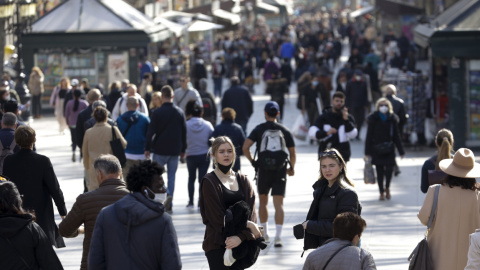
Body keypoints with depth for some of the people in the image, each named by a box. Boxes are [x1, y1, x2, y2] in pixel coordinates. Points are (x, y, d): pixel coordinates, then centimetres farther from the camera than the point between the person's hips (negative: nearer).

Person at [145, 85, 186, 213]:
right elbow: (184, 132, 9)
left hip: (160, 149, -4)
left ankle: (167, 194, -18)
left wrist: (147, 148, -2)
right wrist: (183, 150, 17)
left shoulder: (157, 112, -10)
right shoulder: (180, 112, 4)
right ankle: (169, 205, 9)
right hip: (175, 150, 4)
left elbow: (151, 131, -10)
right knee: (172, 175, 10)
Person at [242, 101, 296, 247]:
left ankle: (265, 234, 24)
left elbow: (245, 147, -11)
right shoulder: (285, 130, 3)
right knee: (278, 204, -3)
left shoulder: (259, 129, -1)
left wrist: (252, 161, 3)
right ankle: (278, 236, -14)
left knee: (263, 202, 17)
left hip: (263, 170, 0)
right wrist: (291, 168, 20)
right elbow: (293, 154, 4)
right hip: (280, 171, 0)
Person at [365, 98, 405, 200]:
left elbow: (396, 136, 10)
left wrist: (401, 151, 9)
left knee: (389, 169, -10)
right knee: (379, 171, 2)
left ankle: (387, 187, 16)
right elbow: (369, 136, 0)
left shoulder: (392, 119, 5)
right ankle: (381, 192, 14)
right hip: (377, 149, -1)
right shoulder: (373, 119, 0)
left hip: (389, 149, 1)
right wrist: (368, 152, -4)